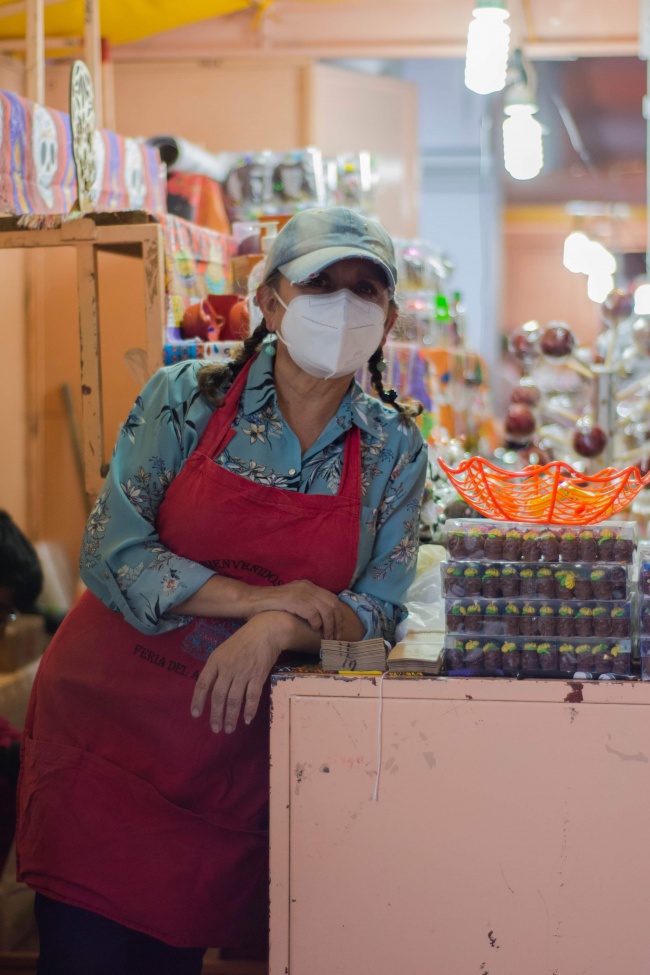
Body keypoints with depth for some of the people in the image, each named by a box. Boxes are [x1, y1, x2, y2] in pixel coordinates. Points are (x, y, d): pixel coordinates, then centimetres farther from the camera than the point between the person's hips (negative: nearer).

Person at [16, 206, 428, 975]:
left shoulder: (394, 450, 1)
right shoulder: (187, 399, -5)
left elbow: (377, 610, -1)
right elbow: (110, 556, -10)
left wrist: (279, 628, -21)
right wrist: (258, 598, -18)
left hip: (233, 756, 2)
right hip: (107, 719, -1)